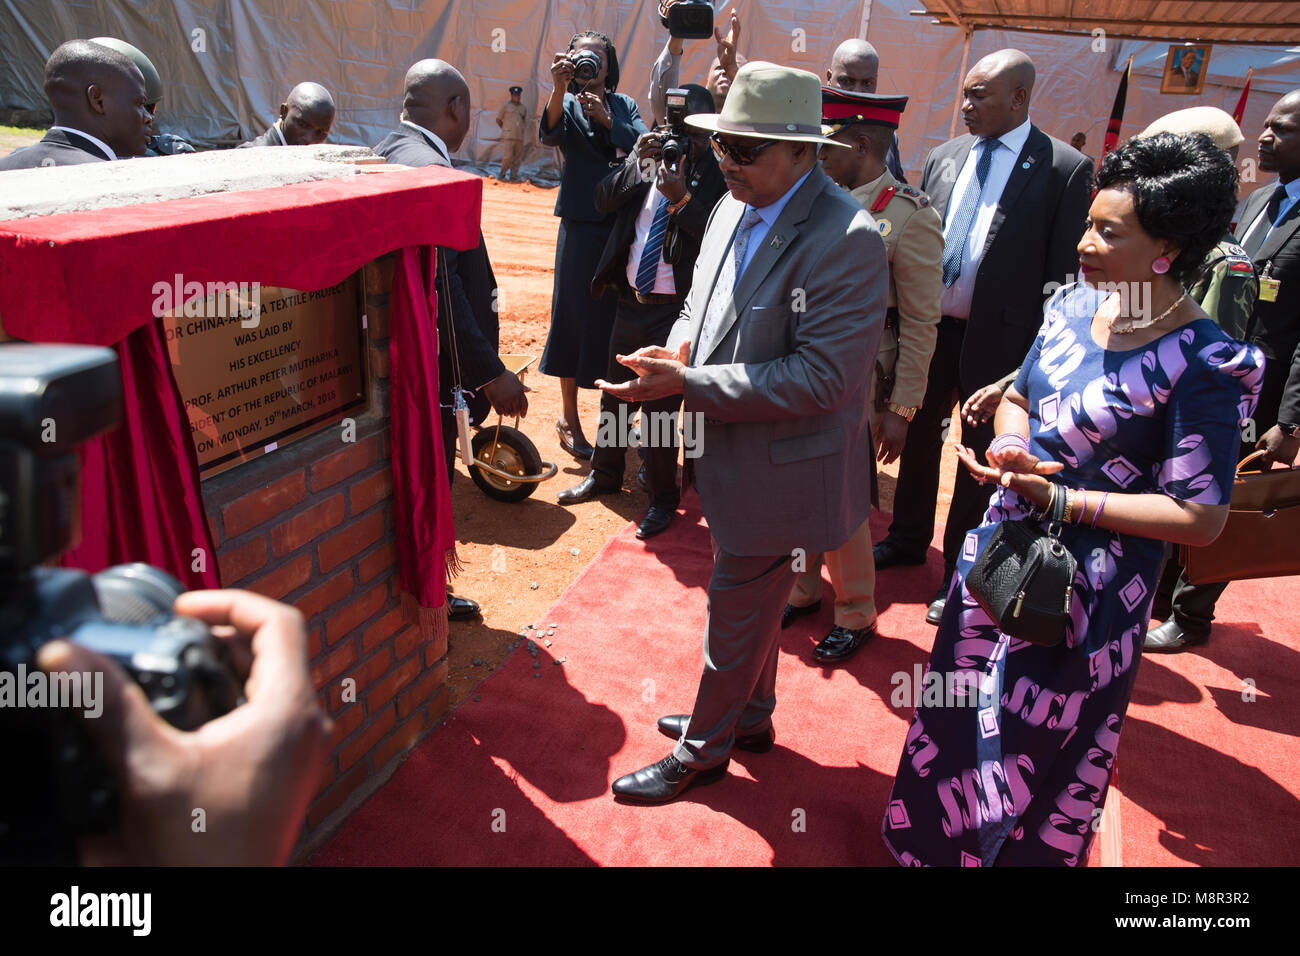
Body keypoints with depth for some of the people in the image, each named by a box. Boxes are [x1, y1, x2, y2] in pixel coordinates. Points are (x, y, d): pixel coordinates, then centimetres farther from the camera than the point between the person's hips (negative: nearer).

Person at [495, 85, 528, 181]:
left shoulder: (524, 108, 16)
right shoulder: (505, 105, 6)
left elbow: (525, 122, 26)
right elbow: (498, 119, 9)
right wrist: (505, 129, 7)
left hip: (520, 137, 4)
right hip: (508, 137, -4)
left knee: (518, 158, 2)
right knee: (507, 157, -12)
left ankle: (513, 176, 11)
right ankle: (502, 175, 4)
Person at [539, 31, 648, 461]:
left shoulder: (624, 105, 12)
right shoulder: (568, 104, 2)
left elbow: (644, 144, -6)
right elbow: (549, 133, -20)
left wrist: (607, 119, -18)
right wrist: (560, 87, -35)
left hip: (624, 226, 3)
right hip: (582, 227, -3)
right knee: (577, 316, 1)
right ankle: (569, 419, 12)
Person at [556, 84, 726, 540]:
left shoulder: (719, 175, -8)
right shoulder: (653, 157, 6)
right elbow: (603, 200, 1)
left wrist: (682, 198, -25)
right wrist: (637, 163, -12)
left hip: (675, 311, -5)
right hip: (631, 301, 6)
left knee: (659, 406, 2)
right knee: (614, 394, 19)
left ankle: (662, 497, 22)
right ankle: (605, 474, 40)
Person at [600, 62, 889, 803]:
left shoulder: (846, 240, -25)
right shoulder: (736, 206, 1)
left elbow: (819, 378, -28)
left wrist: (687, 383, -28)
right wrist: (680, 348, -9)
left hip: (779, 469, -8)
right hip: (732, 452, 8)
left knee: (738, 612, 10)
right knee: (751, 601, 25)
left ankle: (703, 750, 33)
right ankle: (749, 716, 48)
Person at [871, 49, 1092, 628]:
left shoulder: (1065, 169, -8)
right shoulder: (942, 157, 6)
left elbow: (1064, 271, -9)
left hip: (998, 337, -4)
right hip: (929, 325, 5)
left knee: (981, 454, 8)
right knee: (918, 435, 17)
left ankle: (960, 568, 25)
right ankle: (908, 539, 37)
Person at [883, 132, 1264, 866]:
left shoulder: (1202, 365, -20)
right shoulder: (1075, 304, -1)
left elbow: (1201, 517, -18)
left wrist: (1059, 500, -22)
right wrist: (1014, 452, -11)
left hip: (1084, 593, -6)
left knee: (1034, 746, 12)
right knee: (964, 712, 22)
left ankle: (1017, 848, 41)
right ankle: (936, 838, 48)